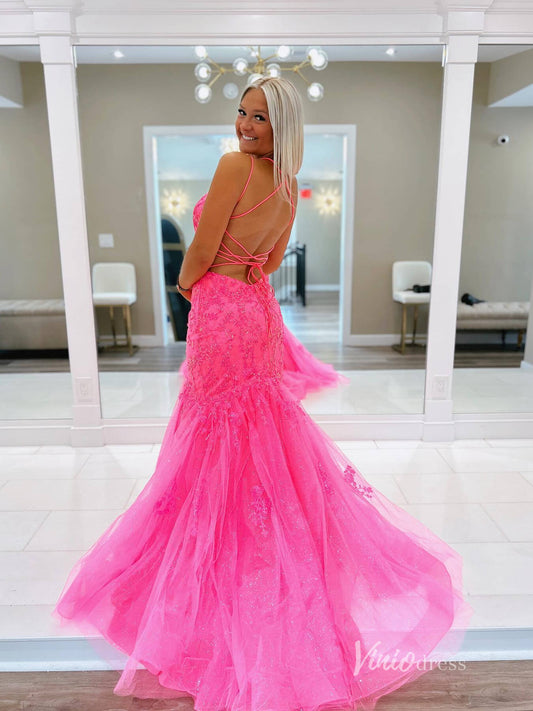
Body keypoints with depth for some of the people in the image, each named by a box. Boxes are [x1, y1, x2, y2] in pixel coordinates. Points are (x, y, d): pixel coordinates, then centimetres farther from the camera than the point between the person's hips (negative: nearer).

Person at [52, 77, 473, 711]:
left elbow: (201, 252, -16)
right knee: (264, 432, 19)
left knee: (219, 443, 5)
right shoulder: (289, 189, 9)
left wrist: (185, 283, 3)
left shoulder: (235, 165, -14)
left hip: (221, 313, -8)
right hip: (257, 309, 8)